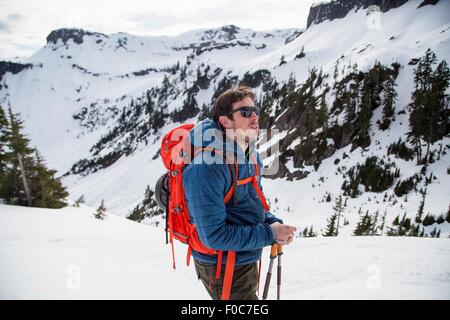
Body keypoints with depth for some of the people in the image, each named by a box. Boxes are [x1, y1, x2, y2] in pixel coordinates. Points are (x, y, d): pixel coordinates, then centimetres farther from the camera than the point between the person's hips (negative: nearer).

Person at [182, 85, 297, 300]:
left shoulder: (251, 156, 1)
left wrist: (272, 222, -6)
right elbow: (214, 235, -28)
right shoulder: (207, 169, -28)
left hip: (246, 260, 9)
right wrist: (269, 234, -23)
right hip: (223, 267, -9)